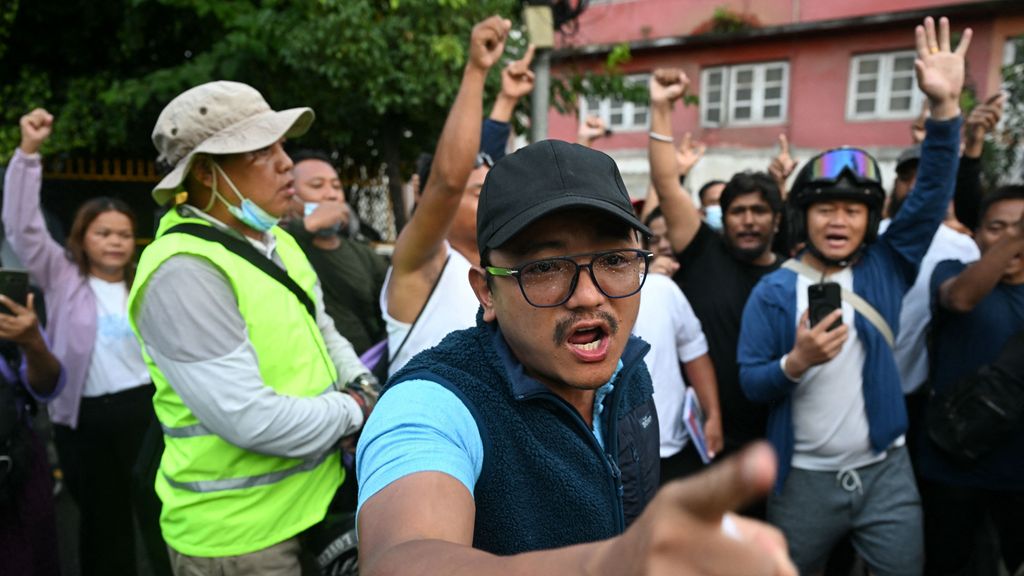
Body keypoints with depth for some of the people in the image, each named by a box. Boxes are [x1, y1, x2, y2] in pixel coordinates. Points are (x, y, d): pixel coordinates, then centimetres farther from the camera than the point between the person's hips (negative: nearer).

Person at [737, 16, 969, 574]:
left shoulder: (887, 266, -3)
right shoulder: (774, 290, -8)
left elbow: (932, 194, -15)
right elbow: (750, 381, -9)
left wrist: (944, 107, -27)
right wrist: (795, 363, -29)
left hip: (887, 472, 1)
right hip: (805, 478, -1)